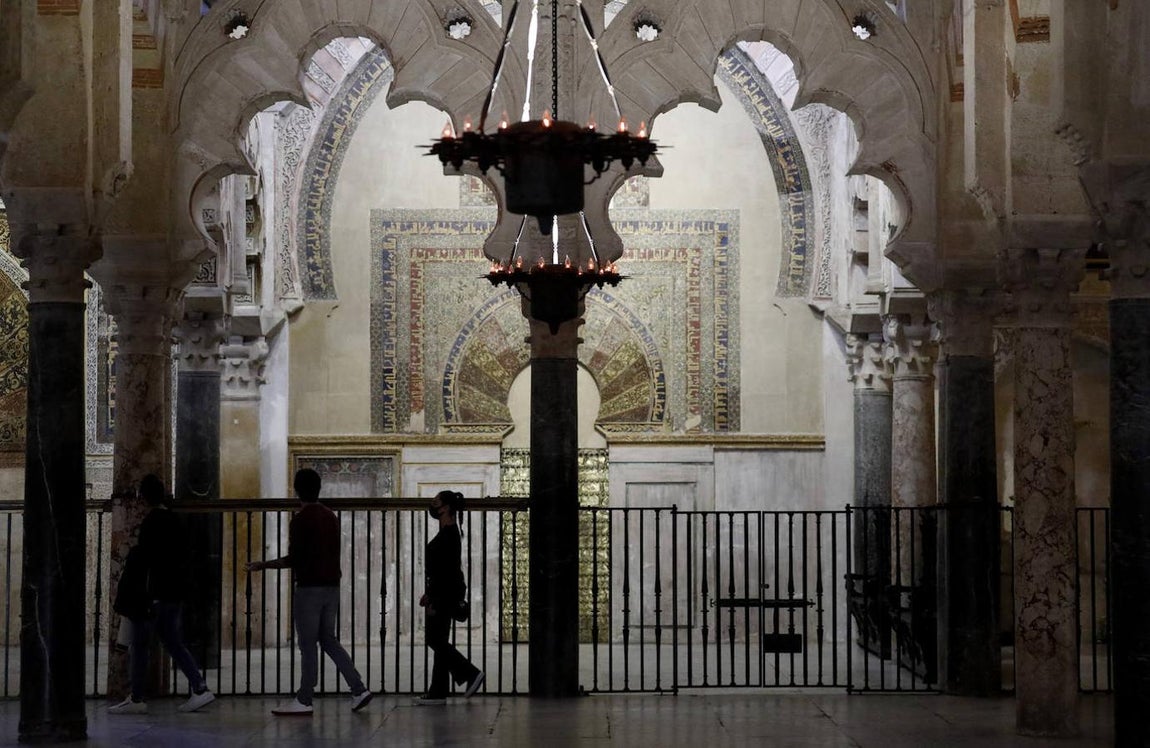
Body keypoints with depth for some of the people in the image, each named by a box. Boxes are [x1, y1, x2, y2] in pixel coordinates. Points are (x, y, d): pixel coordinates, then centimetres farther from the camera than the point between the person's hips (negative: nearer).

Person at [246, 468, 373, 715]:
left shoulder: (301, 519, -13)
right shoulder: (331, 516, 11)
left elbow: (294, 559, -17)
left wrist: (264, 565, -6)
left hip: (310, 588, -7)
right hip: (332, 586, 7)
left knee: (307, 645, -1)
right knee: (329, 640, 14)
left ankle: (304, 701, 5)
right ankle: (358, 689, 8)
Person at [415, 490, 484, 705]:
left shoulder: (449, 534, -16)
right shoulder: (447, 532, 15)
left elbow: (446, 569, -21)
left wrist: (433, 600, -22)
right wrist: (429, 594, 22)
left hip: (445, 593, -10)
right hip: (442, 593, 10)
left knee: (435, 639, -7)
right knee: (437, 640, 9)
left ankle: (471, 674, -3)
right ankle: (437, 693, 10)